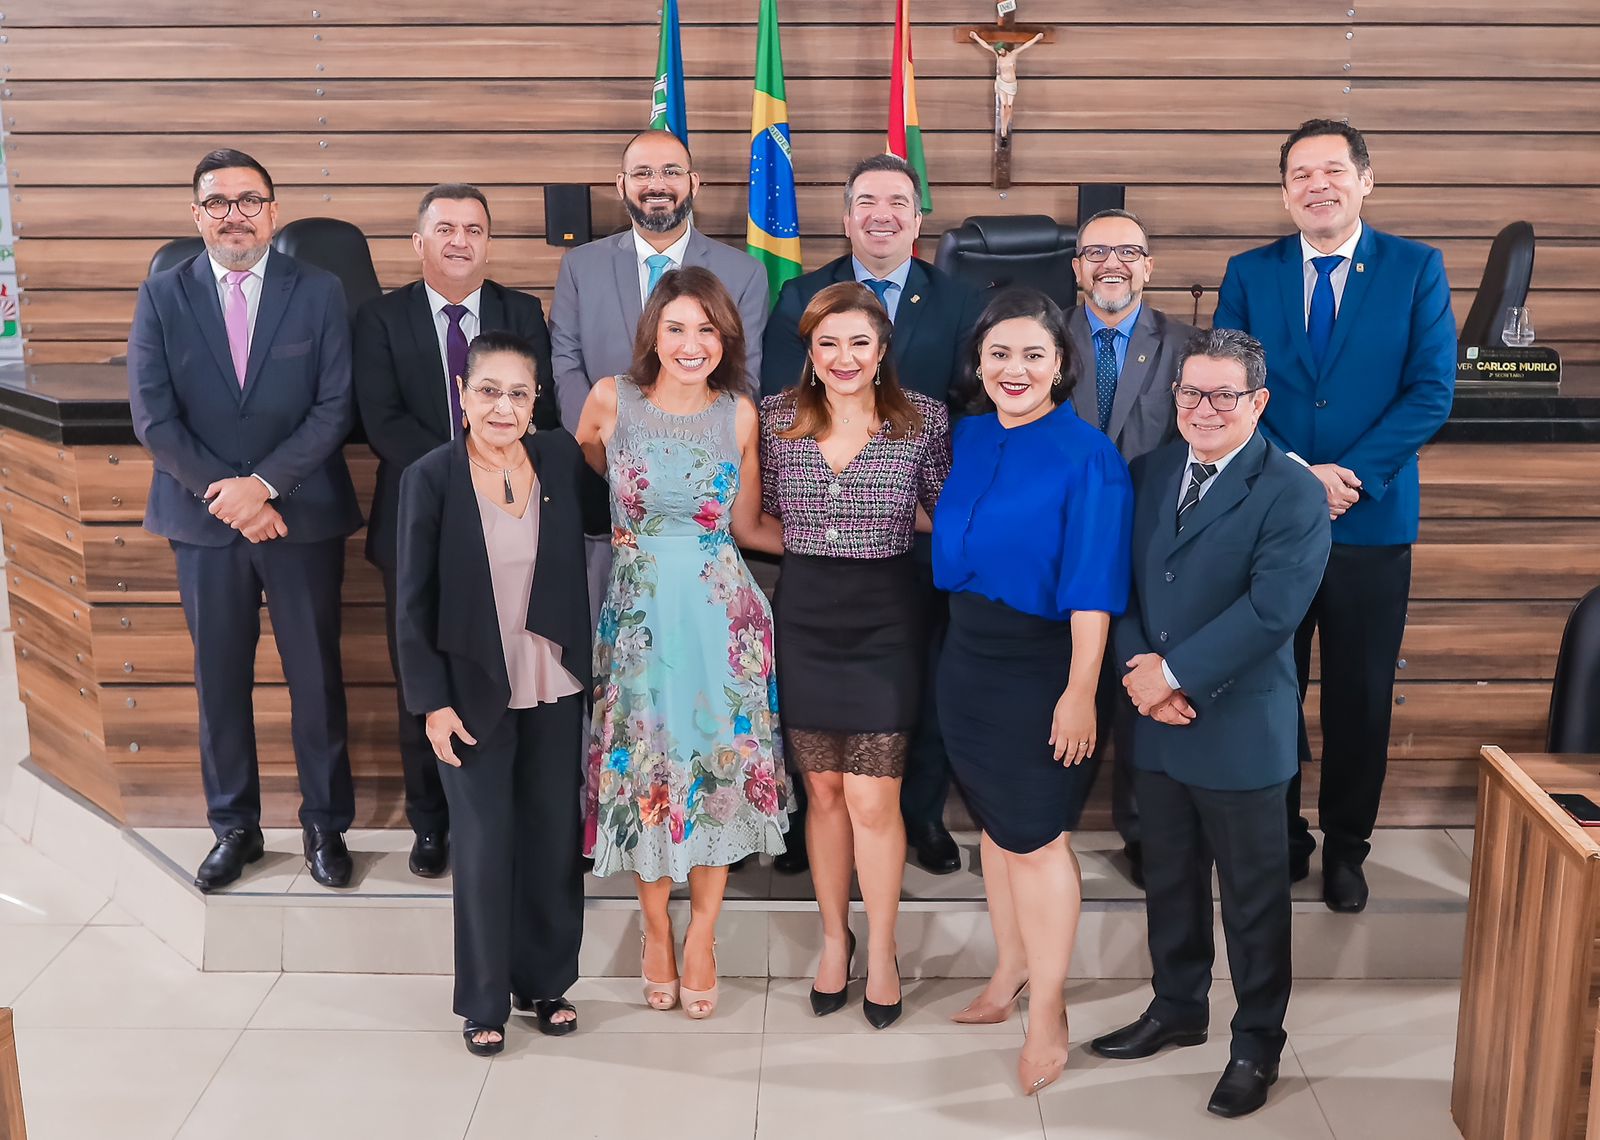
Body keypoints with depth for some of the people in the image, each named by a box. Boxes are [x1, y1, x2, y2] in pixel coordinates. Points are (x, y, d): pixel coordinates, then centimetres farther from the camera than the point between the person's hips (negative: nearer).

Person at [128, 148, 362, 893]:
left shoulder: (319, 292, 0)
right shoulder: (161, 297, 3)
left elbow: (335, 407, -6)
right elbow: (152, 417, -3)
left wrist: (264, 483, -15)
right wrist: (225, 494, -12)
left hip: (302, 516, -1)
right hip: (205, 521, 1)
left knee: (316, 676, 6)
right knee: (219, 680, 10)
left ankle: (326, 825, 20)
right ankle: (234, 827, 23)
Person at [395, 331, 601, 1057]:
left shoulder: (562, 458, -2)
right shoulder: (431, 477, -9)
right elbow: (413, 603, -7)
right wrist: (431, 701, -10)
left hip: (555, 689, 3)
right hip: (473, 693, -3)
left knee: (555, 839, 12)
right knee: (485, 847, 6)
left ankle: (547, 982, 31)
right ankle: (484, 1002, 23)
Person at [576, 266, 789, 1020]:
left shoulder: (739, 413, -1)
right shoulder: (611, 399, -3)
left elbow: (745, 526, 4)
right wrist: (626, 528, 6)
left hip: (720, 610, 1)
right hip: (638, 608, 0)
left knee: (718, 762, 5)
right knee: (644, 761, 7)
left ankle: (701, 932, 22)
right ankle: (656, 925, 27)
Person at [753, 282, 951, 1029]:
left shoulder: (924, 419, -4)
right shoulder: (775, 418, 1)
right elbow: (763, 520, 10)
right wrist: (815, 549, -2)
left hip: (883, 622, -2)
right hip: (804, 618, 2)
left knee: (872, 801, -2)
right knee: (823, 792, 12)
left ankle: (881, 953, 19)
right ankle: (834, 937, 32)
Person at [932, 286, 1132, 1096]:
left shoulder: (1087, 456, -15)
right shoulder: (969, 436, 3)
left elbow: (1093, 586, -17)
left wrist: (1080, 691, -20)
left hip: (1040, 669, -6)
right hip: (966, 661, 6)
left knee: (1035, 838, 2)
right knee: (996, 824, 17)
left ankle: (1048, 1012, 18)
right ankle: (1009, 975, 35)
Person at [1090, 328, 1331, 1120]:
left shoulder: (1292, 495, -12)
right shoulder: (1150, 472, 7)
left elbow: (1270, 610, -21)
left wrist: (1174, 674, -20)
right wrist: (1138, 664, -11)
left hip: (1240, 729, -5)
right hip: (1156, 725, 5)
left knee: (1253, 896, 10)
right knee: (1168, 878, 20)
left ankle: (1257, 1042, 27)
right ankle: (1177, 1007, 39)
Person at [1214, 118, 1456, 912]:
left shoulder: (1417, 269, 1)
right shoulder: (1249, 274, 4)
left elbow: (1431, 392, -6)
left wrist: (1350, 476, -16)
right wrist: (1295, 476, -15)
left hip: (1371, 522, -1)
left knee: (1360, 695, 9)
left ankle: (1345, 847, 26)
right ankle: (1278, 838, 27)